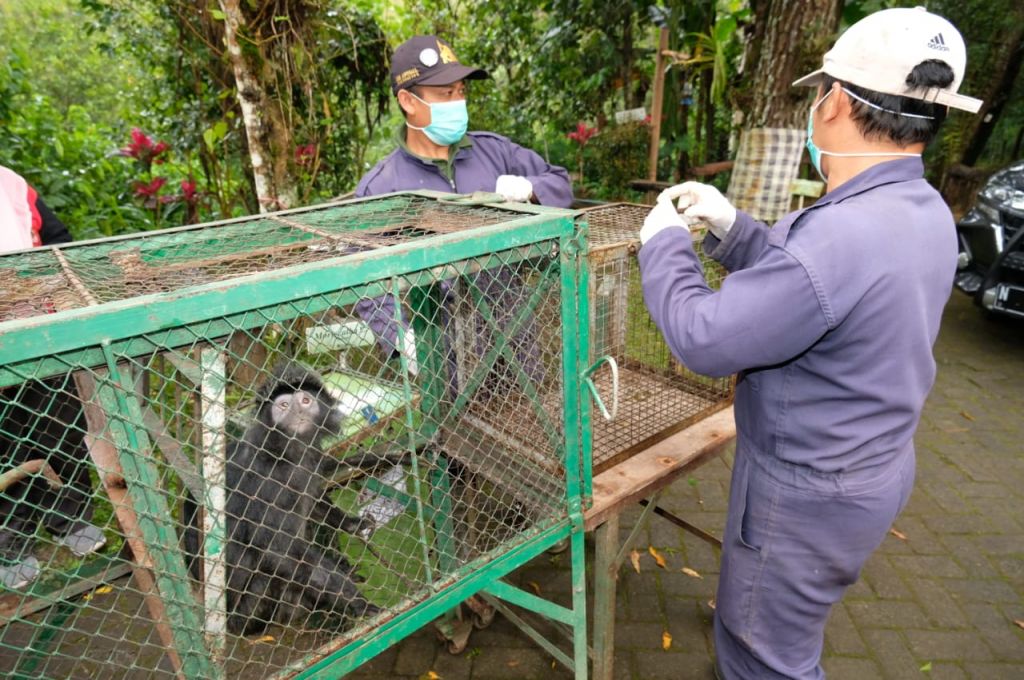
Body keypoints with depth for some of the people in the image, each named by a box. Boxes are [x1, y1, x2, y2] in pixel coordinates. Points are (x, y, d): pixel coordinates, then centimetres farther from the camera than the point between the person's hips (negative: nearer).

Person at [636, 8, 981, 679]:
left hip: (811, 491, -9)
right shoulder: (925, 212, -1)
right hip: (873, 464, 10)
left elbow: (703, 339, -26)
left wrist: (663, 240, -12)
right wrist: (729, 226, 4)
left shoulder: (840, 235, -34)